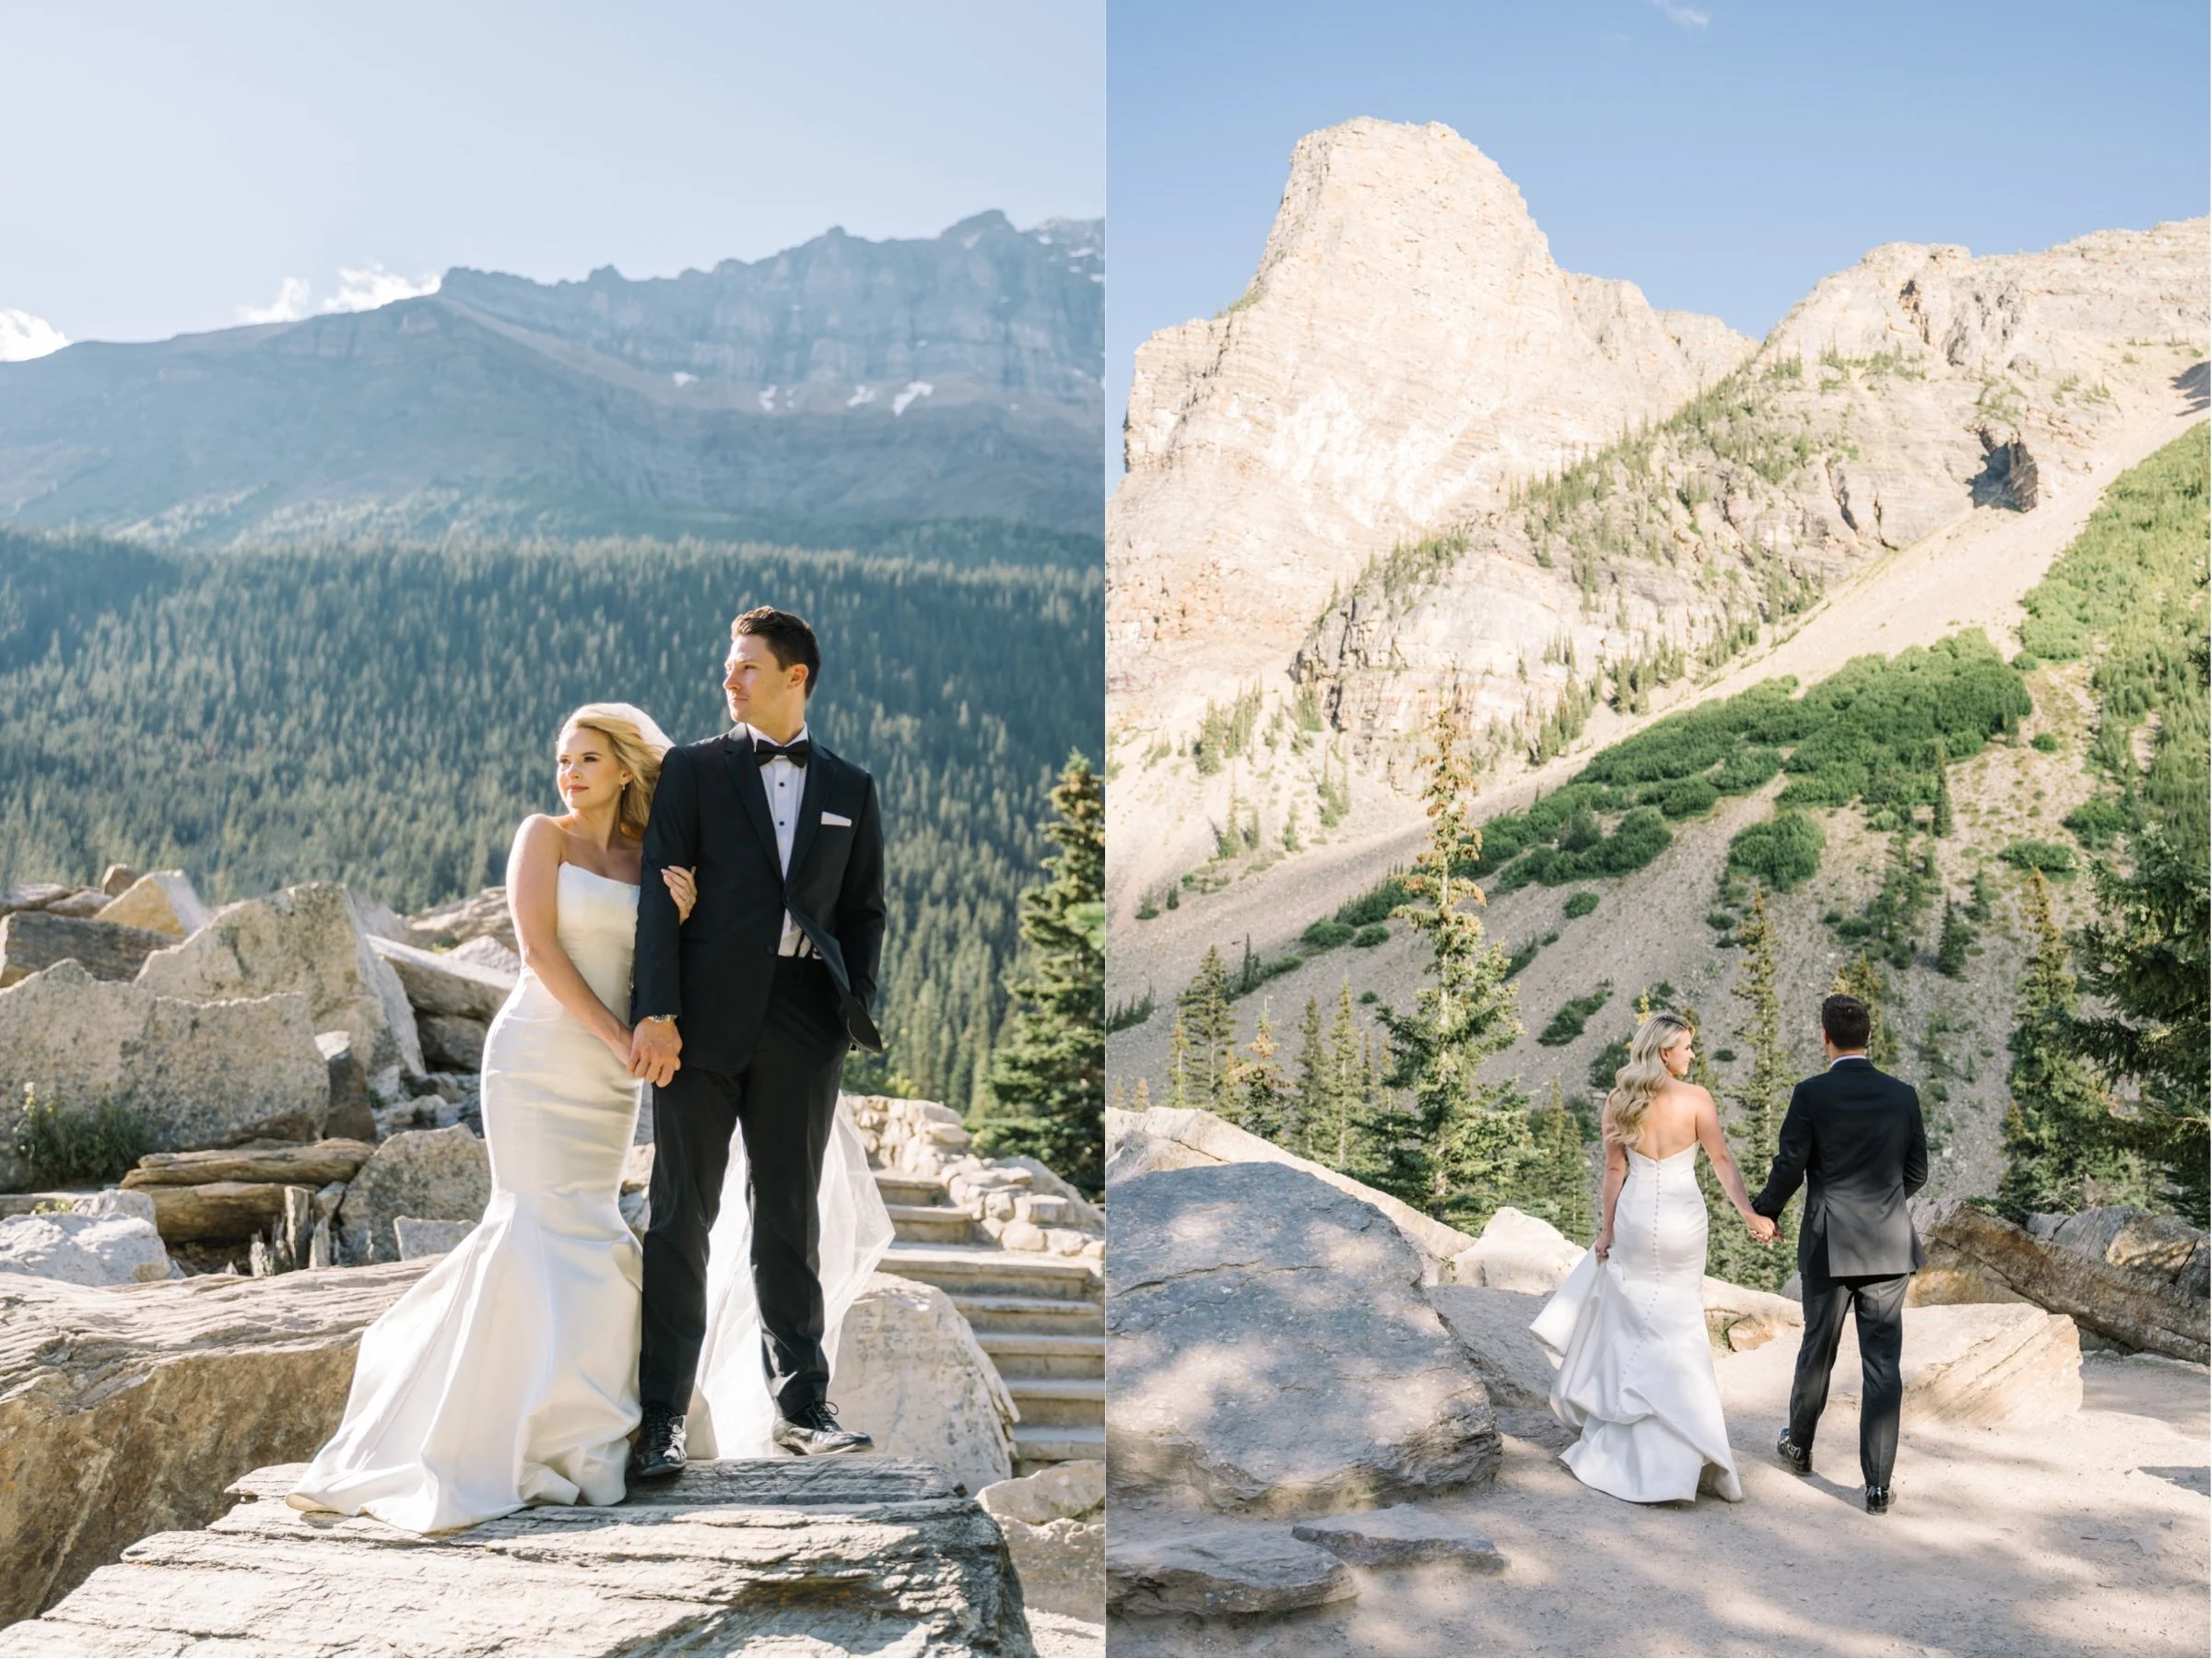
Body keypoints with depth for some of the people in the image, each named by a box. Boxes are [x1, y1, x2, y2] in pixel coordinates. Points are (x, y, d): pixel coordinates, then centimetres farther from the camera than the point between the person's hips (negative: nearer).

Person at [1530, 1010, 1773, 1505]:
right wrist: (1750, 1214, 1)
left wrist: (1606, 1229, 6)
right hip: (1684, 1218, 0)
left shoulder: (1619, 1102, -5)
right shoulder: (1696, 1099, -10)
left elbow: (1615, 1170, -2)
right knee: (1677, 1324, 13)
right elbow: (1722, 1162, -6)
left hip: (1636, 1218, 0)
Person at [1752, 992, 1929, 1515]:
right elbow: (1917, 1172, 8)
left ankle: (1800, 1445, 37)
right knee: (1883, 1364, 3)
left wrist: (1763, 1212, 11)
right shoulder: (1903, 1095, 1)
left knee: (1818, 1349, 17)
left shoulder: (1812, 1094, -10)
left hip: (1828, 1246, -2)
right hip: (1890, 1247, 2)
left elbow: (1789, 1168, -8)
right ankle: (1878, 1484, 1)